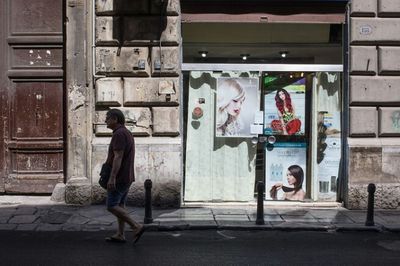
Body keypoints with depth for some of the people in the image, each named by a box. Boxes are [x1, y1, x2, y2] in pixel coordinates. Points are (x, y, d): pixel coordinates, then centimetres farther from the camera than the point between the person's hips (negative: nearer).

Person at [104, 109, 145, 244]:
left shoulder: (119, 134, -17)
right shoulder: (126, 133, 15)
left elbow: (118, 157, -25)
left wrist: (112, 177, -28)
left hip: (119, 177, -10)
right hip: (126, 177, 10)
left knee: (112, 206, -7)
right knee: (119, 205, 12)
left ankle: (136, 227, -10)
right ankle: (120, 235, 14)